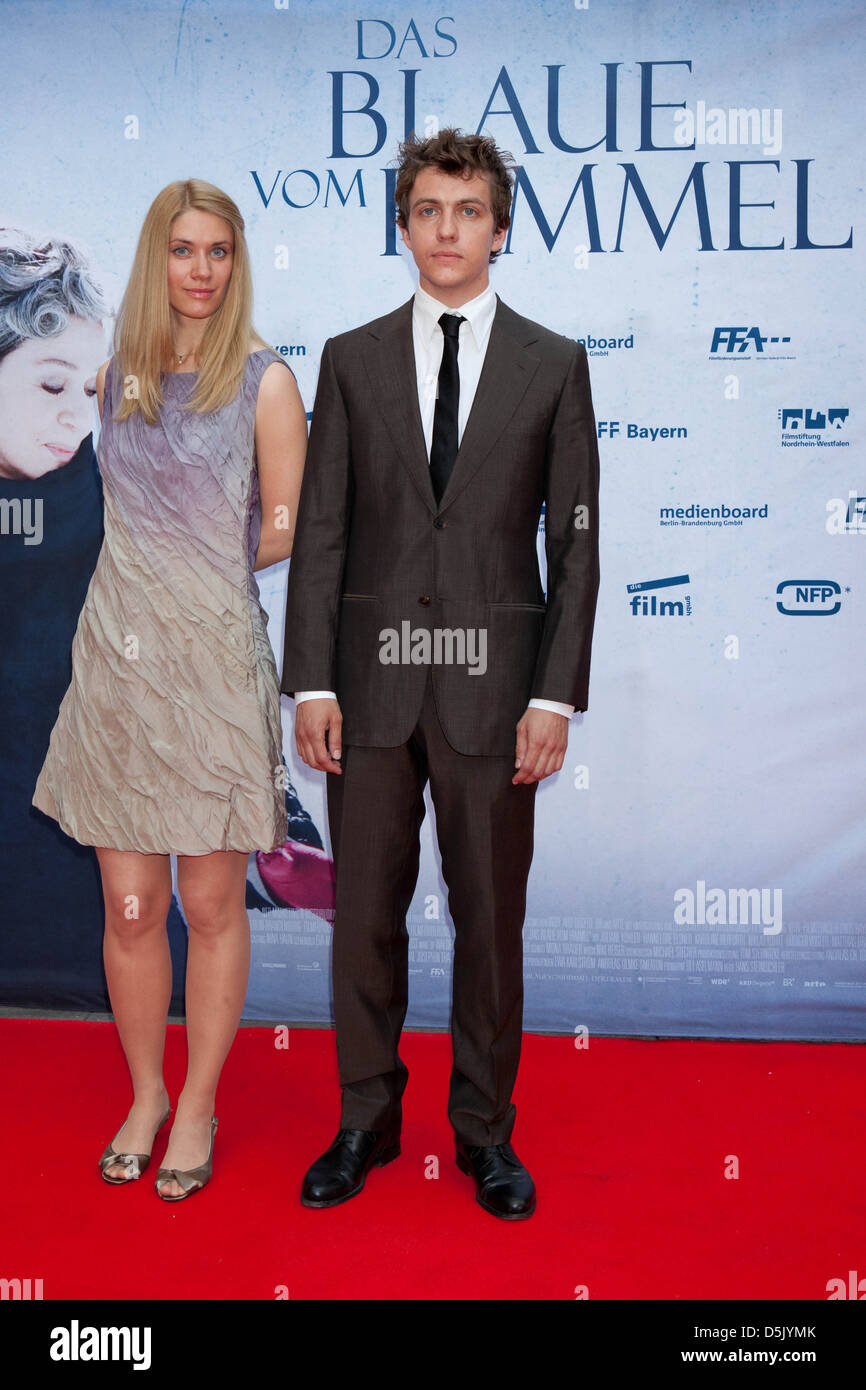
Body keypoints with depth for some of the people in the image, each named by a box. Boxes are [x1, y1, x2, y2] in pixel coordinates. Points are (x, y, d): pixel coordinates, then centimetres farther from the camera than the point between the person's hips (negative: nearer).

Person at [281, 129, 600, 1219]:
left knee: (490, 917, 8)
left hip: (491, 685, -1)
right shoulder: (352, 360, 7)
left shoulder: (554, 366, 4)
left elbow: (576, 543, 2)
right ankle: (366, 1121, 27)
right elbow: (320, 531, 4)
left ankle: (485, 1129, 26)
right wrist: (312, 684, -4)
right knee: (365, 914, 9)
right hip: (373, 678, 1)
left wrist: (557, 696, -6)